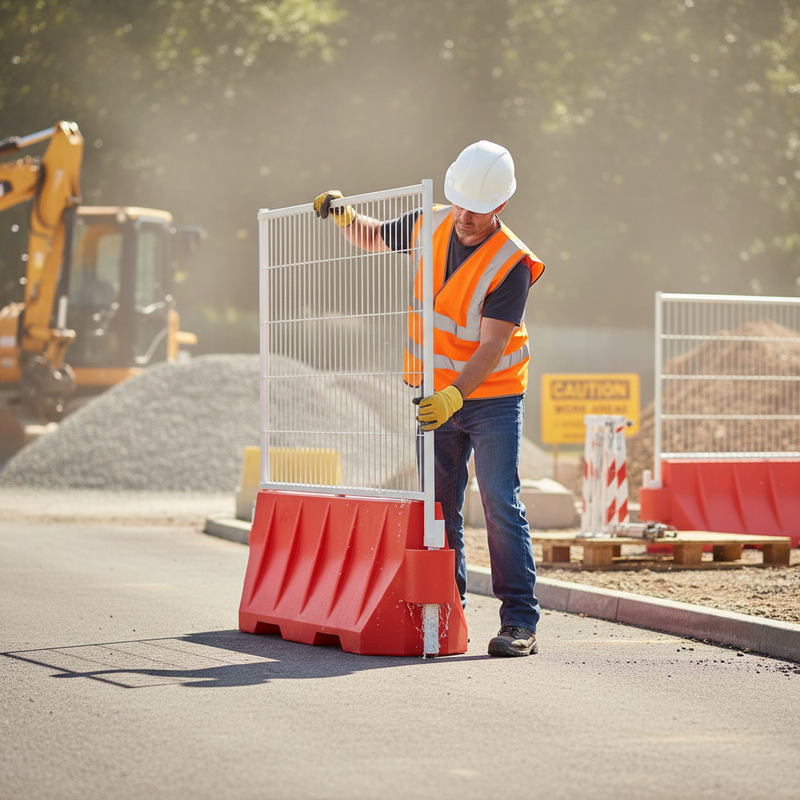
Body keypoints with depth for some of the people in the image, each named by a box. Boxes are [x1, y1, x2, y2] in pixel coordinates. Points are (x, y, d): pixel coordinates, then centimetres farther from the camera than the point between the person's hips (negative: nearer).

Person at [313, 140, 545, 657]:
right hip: (437, 398, 5)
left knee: (502, 506, -10)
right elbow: (375, 237, 19)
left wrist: (454, 397, -36)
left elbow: (491, 349, -25)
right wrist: (344, 213, -1)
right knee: (440, 510, 5)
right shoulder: (430, 226, -2)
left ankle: (520, 623, -8)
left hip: (493, 399, -5)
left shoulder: (511, 264, -19)